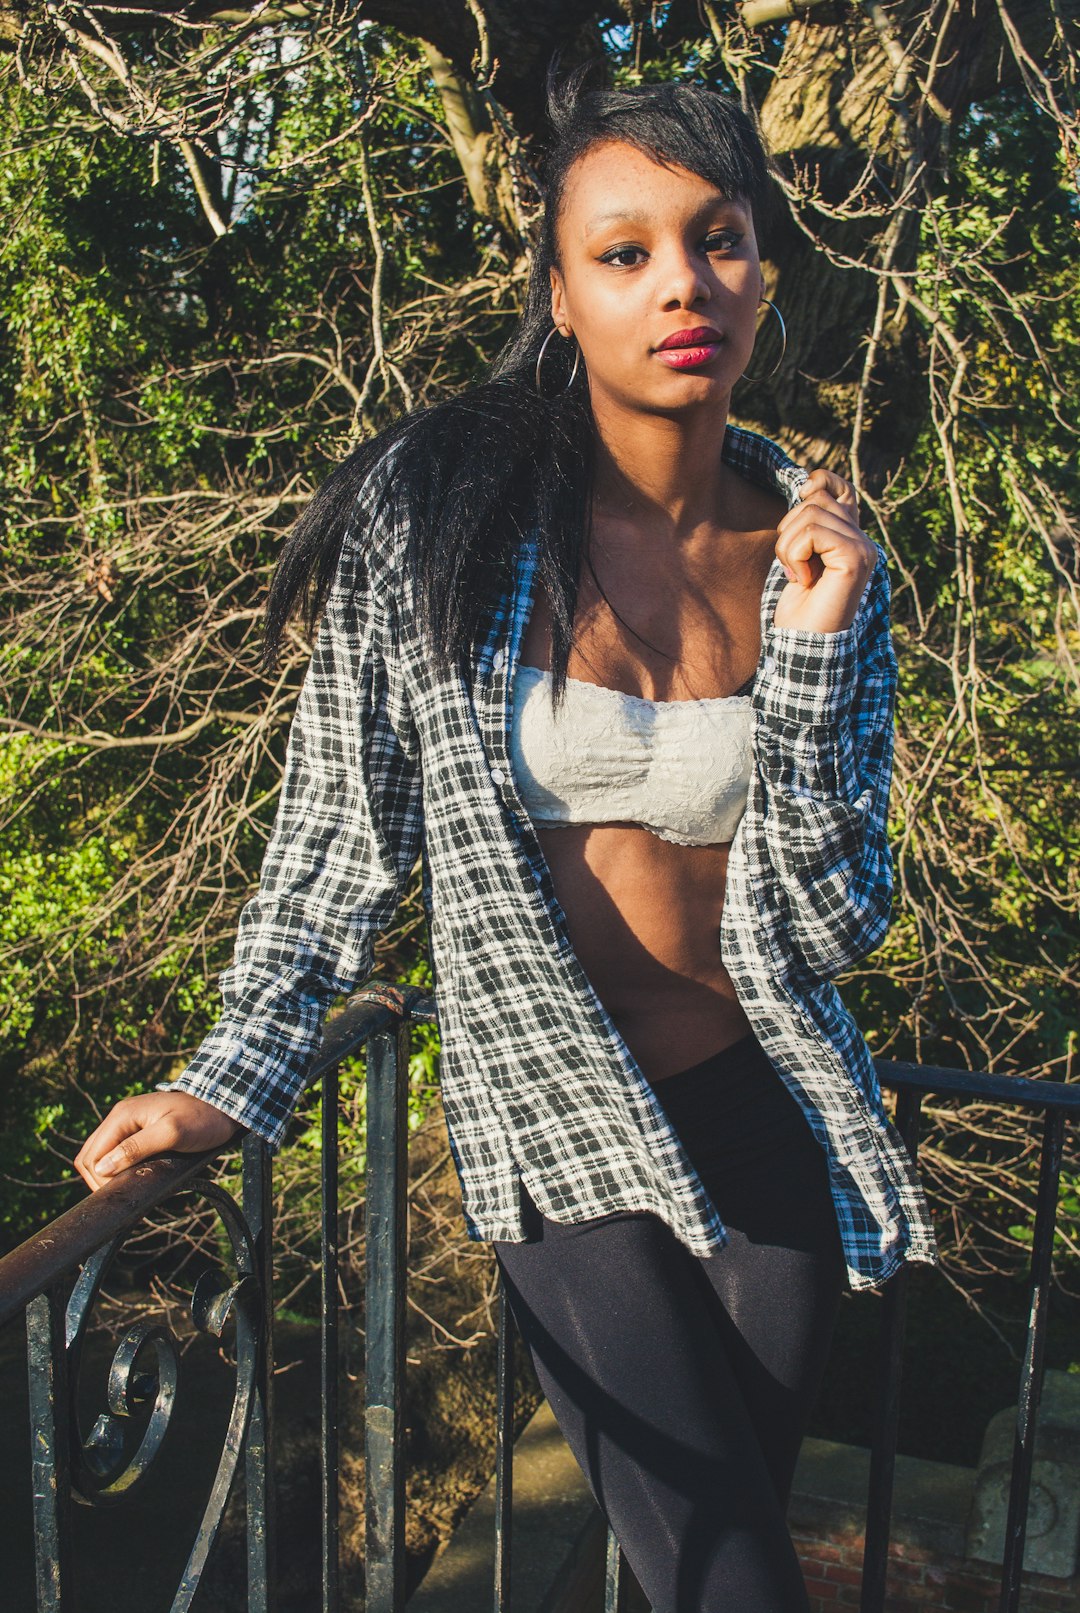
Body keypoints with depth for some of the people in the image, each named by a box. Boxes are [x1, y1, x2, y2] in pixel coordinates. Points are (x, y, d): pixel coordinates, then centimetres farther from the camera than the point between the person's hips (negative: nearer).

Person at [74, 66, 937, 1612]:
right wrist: (234, 1078, -7)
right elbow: (342, 829, -2)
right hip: (556, 1123, -3)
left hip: (764, 1112, 3)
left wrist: (812, 652, -16)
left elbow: (833, 925, -6)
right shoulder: (434, 509, -12)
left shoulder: (818, 551, -4)